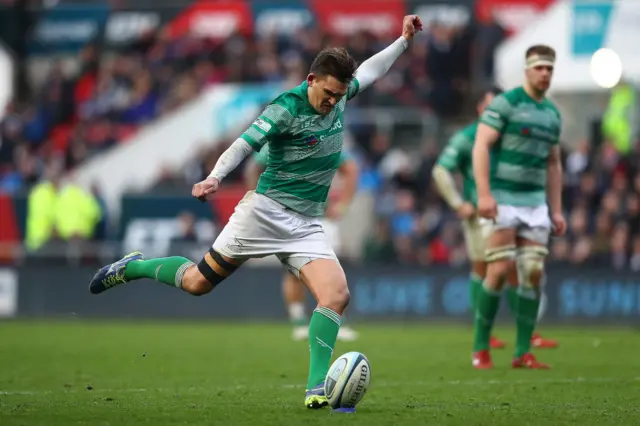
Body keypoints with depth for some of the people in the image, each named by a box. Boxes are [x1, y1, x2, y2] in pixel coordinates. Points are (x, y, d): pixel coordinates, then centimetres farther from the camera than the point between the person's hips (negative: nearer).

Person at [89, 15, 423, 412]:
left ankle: (317, 390, -18)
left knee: (337, 294, -17)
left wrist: (404, 40, 23)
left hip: (307, 226, 5)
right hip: (266, 211, -5)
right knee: (198, 282, 1)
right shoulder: (286, 108, -16)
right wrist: (215, 178, -41)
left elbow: (370, 70, 25)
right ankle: (132, 267, 28)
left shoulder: (338, 95, 4)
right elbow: (244, 144, -26)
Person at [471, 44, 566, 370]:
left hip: (535, 203, 6)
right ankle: (480, 348, 1)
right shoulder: (505, 103, -6)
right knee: (500, 271, -11)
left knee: (534, 273, -2)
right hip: (501, 200, -6)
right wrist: (484, 194, -22)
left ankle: (523, 352, 2)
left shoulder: (552, 113, 14)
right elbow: (481, 147, -13)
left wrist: (556, 210, 16)